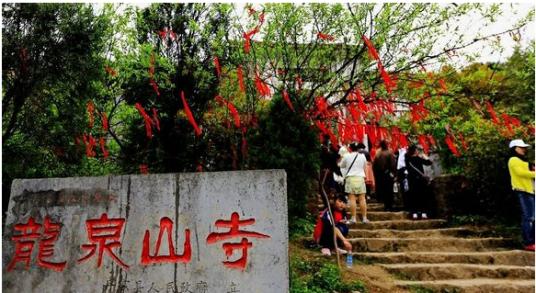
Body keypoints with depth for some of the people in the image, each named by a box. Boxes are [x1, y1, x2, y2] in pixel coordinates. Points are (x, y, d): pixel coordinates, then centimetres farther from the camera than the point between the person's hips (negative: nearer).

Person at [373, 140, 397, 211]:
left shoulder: (377, 154, 3)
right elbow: (393, 165, -14)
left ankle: (386, 206, 16)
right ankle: (389, 207, 1)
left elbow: (374, 166, 4)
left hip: (380, 175, 4)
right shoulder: (389, 153, -9)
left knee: (383, 191, 11)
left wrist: (376, 176, 11)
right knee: (389, 191, 1)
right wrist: (394, 175, -10)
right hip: (389, 175, -4)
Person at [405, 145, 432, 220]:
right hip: (419, 179, -5)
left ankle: (415, 214, 6)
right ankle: (423, 213, 3)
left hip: (411, 179, 5)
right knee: (423, 196, 4)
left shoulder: (408, 159, 4)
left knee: (413, 196, 7)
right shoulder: (418, 159, -13)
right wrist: (425, 157, 8)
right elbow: (428, 162, -9)